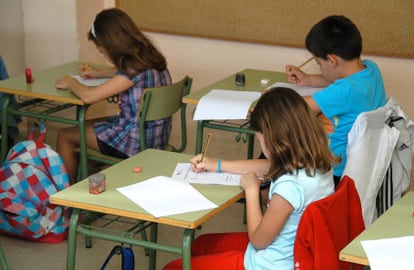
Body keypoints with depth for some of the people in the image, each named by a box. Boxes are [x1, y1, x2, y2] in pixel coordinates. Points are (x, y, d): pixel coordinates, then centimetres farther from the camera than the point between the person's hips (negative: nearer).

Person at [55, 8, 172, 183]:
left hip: (138, 143, -9)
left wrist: (70, 83, -6)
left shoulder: (136, 69, -26)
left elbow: (88, 96, -26)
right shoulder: (147, 58, 0)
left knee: (65, 136, 5)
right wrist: (99, 73, 19)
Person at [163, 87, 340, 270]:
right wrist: (218, 165, 19)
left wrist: (251, 189, -7)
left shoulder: (290, 186, -34)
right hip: (291, 253, 9)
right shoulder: (318, 162, -7)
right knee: (200, 244, 26)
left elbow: (258, 240, -19)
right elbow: (269, 166, 15)